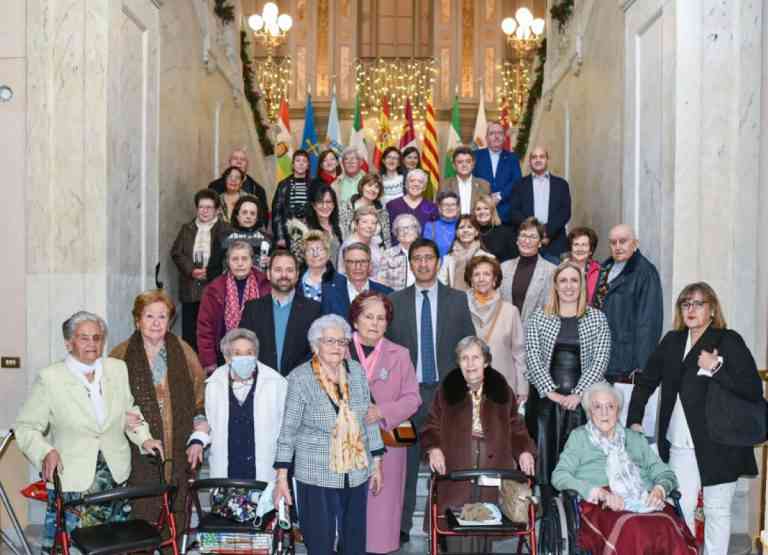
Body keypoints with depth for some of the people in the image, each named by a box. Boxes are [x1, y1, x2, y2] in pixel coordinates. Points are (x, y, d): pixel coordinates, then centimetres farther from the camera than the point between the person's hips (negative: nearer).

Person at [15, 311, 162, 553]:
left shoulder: (118, 369, 5)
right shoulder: (49, 378, -7)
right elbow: (26, 427, -3)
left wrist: (143, 438, 4)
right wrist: (45, 452, -20)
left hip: (116, 476, 4)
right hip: (70, 480, -3)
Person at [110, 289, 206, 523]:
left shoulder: (184, 352, 11)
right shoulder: (121, 355, 4)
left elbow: (200, 394, 17)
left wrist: (200, 426, 6)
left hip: (178, 451, 2)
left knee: (176, 517, 1)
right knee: (142, 513, -6)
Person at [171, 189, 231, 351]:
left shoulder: (224, 230, 3)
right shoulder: (187, 229, 14)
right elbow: (176, 253, 7)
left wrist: (208, 273, -14)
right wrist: (191, 271, -8)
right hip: (190, 290, 3)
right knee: (189, 333, 3)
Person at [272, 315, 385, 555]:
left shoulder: (357, 372, 2)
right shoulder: (300, 378, -8)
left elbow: (370, 421, 9)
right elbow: (288, 429, -7)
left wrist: (377, 463, 8)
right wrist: (281, 477, -9)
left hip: (357, 473, 4)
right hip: (317, 475, -3)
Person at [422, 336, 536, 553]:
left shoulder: (502, 391, 11)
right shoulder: (447, 390, 8)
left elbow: (516, 428, 13)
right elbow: (431, 427, 8)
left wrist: (525, 450, -4)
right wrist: (434, 448, -10)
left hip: (492, 473, 1)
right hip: (456, 473, -1)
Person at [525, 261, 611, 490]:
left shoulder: (597, 319, 7)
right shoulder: (538, 318, 8)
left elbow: (600, 361, -1)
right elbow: (532, 358, 0)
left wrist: (577, 394, -11)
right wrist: (551, 392, -10)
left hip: (582, 400, 0)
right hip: (545, 397, 1)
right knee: (544, 454, -1)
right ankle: (545, 499, 8)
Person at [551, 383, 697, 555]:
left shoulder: (635, 438, 29)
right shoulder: (579, 436, 20)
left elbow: (665, 473, 24)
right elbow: (559, 476, 6)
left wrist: (660, 489, -2)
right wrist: (600, 493, -9)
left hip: (644, 505, 3)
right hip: (601, 508, -3)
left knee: (668, 529, -33)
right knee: (631, 531, -38)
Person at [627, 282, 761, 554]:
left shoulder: (729, 341, -4)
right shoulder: (672, 341, 11)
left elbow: (754, 390, -10)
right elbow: (645, 382, 17)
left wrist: (715, 368, -17)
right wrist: (634, 421, 9)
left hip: (718, 446, -4)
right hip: (680, 445, 4)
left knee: (717, 511, 8)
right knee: (680, 510, 4)